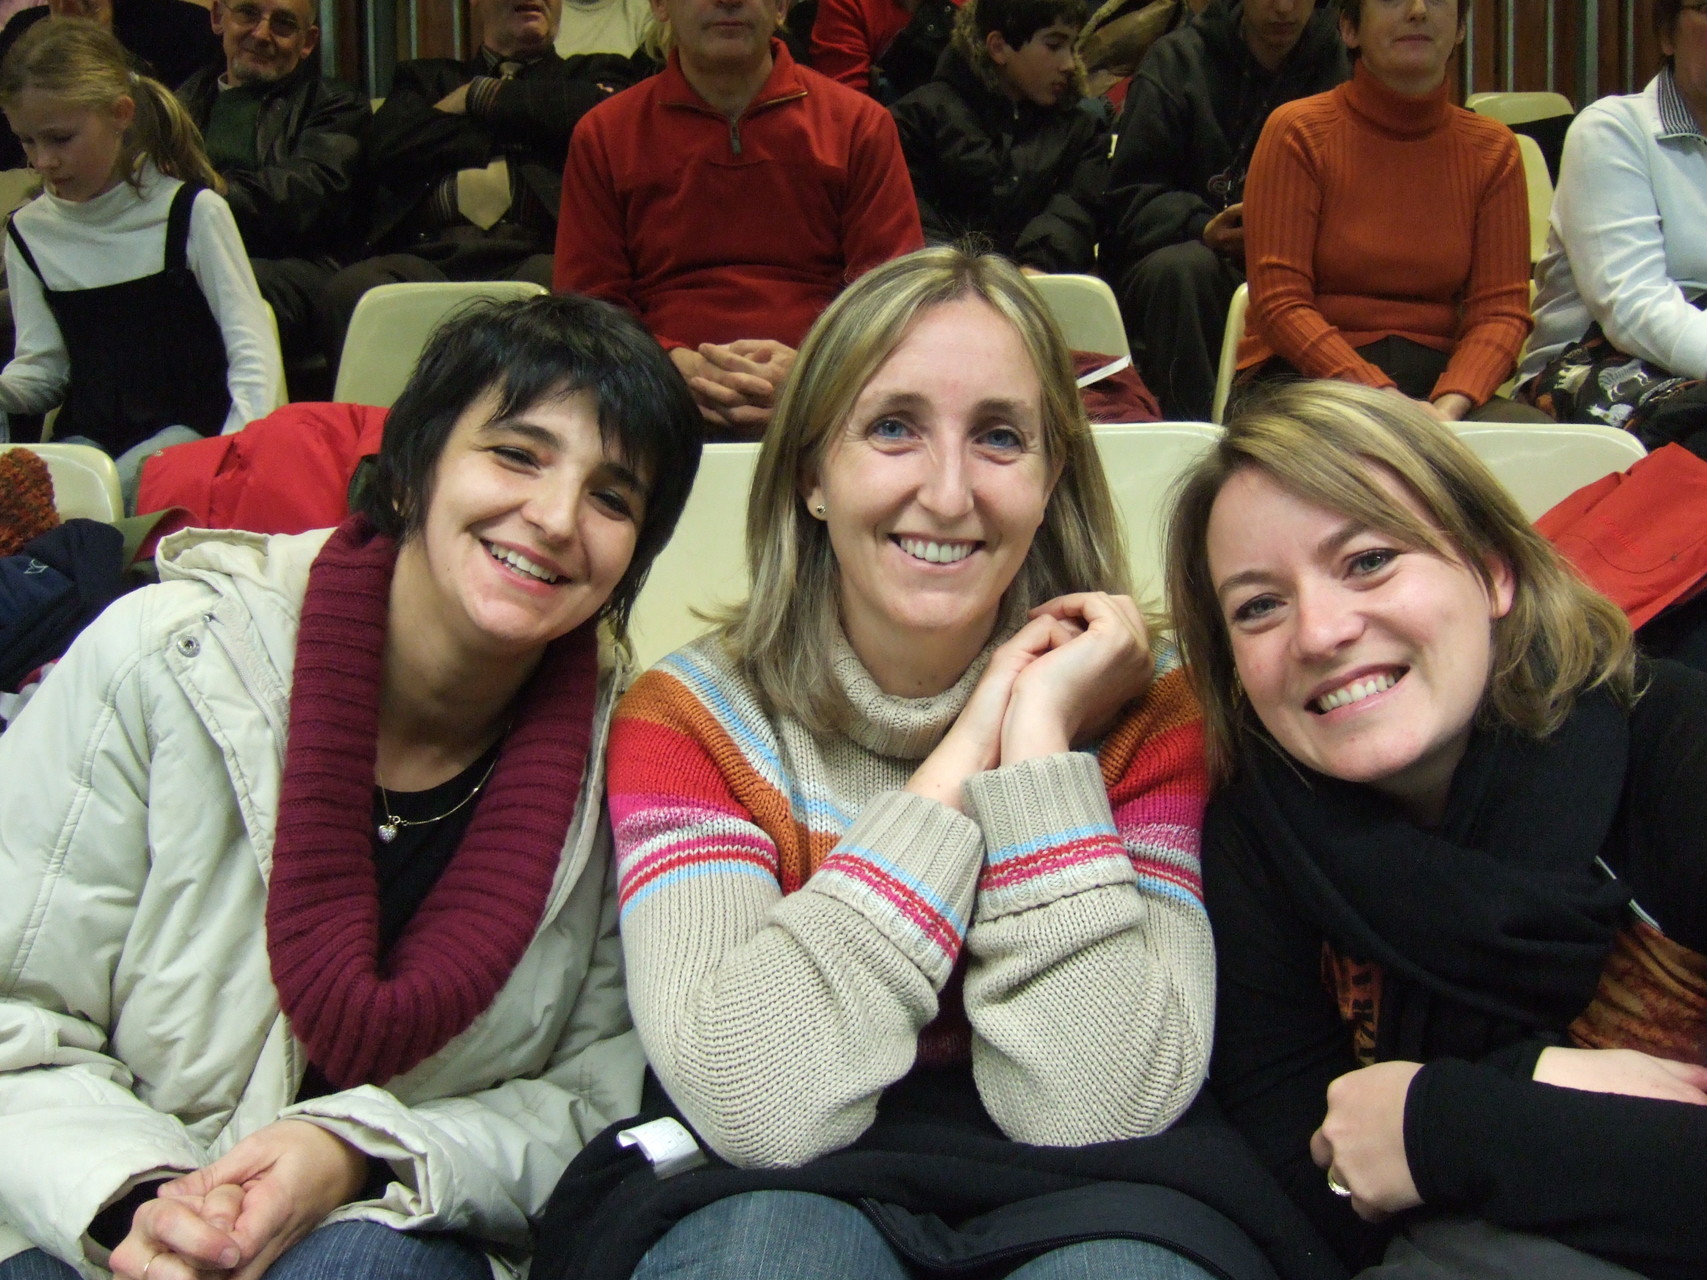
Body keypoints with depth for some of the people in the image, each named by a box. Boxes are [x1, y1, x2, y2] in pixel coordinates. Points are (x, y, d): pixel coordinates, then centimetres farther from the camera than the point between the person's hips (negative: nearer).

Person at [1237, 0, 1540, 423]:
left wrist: (1449, 404, -18)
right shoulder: (1298, 131, -2)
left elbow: (1501, 308, 3)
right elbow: (1280, 305, -8)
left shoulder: (1493, 148, 9)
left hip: (1437, 376, 3)